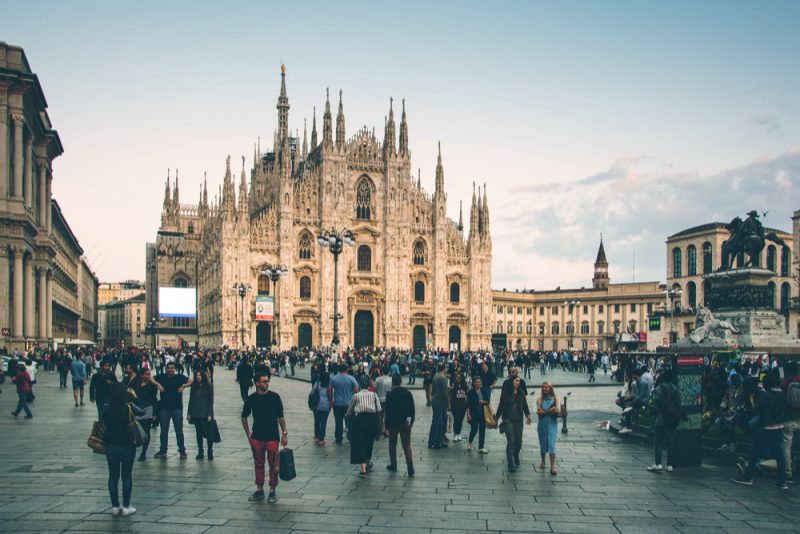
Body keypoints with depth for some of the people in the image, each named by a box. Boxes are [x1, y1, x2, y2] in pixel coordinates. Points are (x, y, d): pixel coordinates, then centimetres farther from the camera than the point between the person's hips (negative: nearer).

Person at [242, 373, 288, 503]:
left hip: (272, 437, -2)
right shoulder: (251, 399, 0)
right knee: (258, 464, 10)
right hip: (256, 437, 2)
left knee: (273, 465, 2)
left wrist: (284, 433, -2)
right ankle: (259, 490, 22)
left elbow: (280, 417, 2)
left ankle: (272, 491, 13)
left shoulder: (274, 397, -3)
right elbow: (244, 417, 12)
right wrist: (248, 434, 7)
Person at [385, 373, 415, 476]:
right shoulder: (408, 393, -2)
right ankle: (410, 468, -7)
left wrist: (387, 426, -7)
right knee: (407, 445, 4)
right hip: (406, 423, 2)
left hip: (393, 423, -2)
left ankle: (393, 465, 26)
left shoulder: (390, 395, -13)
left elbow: (388, 412, -13)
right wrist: (411, 421, 15)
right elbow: (412, 409, 3)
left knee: (392, 444, 16)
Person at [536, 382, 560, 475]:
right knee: (543, 444, 13)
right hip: (542, 424, 2)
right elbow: (539, 411, -10)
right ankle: (543, 461, 36)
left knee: (551, 444, -11)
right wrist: (551, 410, -17)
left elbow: (558, 410, -11)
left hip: (552, 424, -2)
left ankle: (553, 467, -14)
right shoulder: (540, 400, 2)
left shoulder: (555, 399, 2)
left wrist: (544, 411, -17)